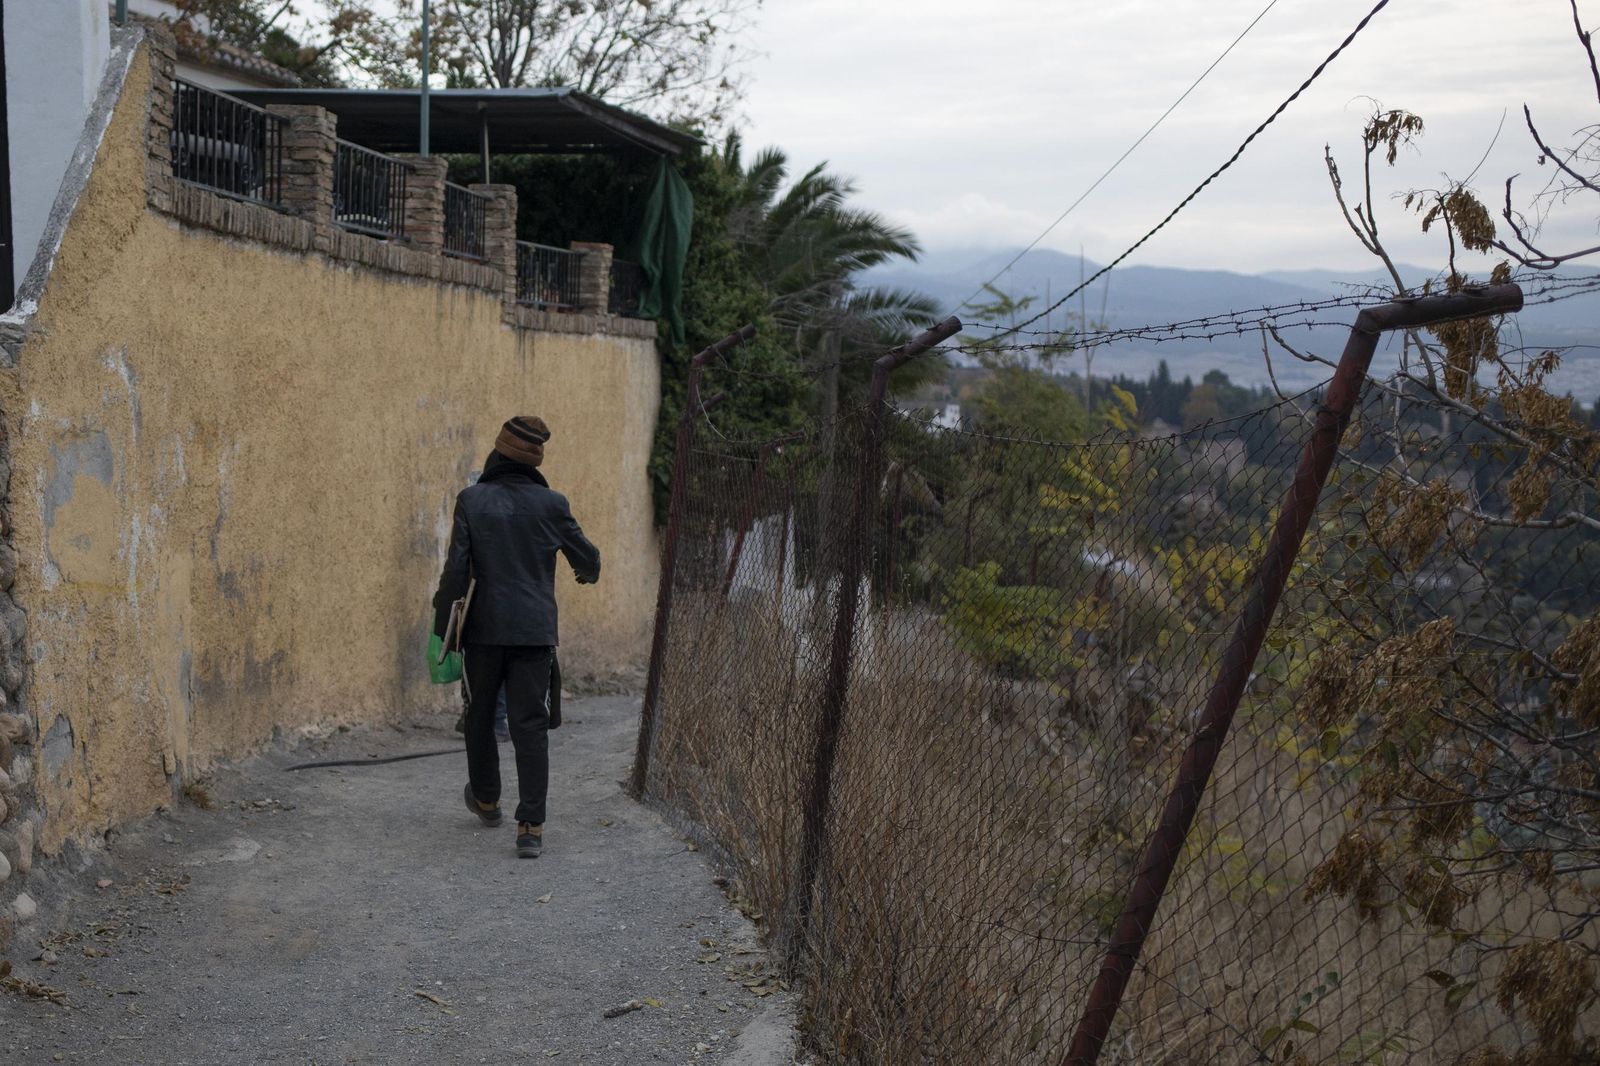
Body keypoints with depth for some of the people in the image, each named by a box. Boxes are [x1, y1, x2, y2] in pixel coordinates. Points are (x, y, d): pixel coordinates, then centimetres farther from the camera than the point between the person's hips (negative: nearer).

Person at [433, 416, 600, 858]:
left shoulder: (471, 500, -5)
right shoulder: (551, 504, -3)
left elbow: (456, 569, -8)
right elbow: (586, 557, 8)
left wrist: (443, 625, 0)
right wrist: (589, 572, 32)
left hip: (484, 630, 0)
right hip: (536, 632, 0)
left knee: (480, 717, 20)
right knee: (531, 726, 1)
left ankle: (486, 800, 37)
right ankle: (531, 826, -5)